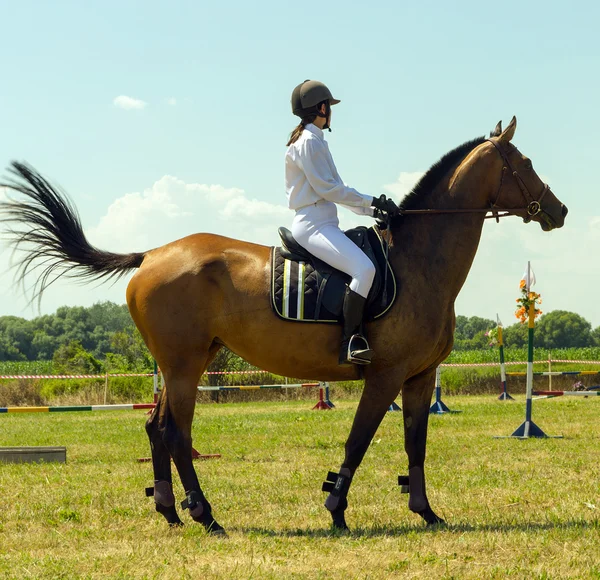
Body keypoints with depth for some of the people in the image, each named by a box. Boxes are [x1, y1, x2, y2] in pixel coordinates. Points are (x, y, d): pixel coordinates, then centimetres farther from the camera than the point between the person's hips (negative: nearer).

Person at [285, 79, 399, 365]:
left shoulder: (315, 141, 21)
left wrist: (372, 210, 14)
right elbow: (327, 189, -14)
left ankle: (359, 334, 11)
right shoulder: (308, 142, -10)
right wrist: (371, 201, -9)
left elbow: (334, 190, 22)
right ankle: (350, 342, -29)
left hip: (324, 223, 11)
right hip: (313, 224, -11)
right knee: (364, 268, -28)